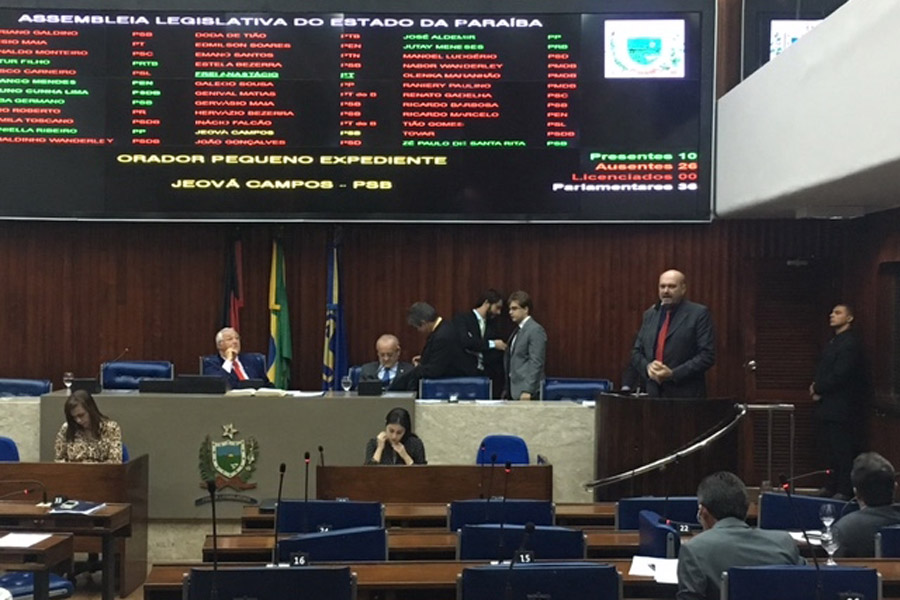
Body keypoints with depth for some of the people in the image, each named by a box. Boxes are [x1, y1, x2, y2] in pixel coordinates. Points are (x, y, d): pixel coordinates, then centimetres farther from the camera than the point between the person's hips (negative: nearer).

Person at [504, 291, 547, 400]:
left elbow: (536, 363, -16)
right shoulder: (517, 330, 17)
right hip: (513, 391, 8)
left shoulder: (536, 330, -10)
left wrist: (528, 391, -21)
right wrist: (507, 391, 17)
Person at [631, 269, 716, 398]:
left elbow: (707, 355, -9)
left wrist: (673, 374, -15)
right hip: (654, 393, 4)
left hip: (686, 395, -4)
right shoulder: (650, 314, 13)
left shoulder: (699, 313, -3)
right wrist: (648, 366, -5)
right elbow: (636, 352, 16)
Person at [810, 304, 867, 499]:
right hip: (828, 407, 10)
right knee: (828, 449, 14)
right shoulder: (835, 342, 17)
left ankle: (845, 490, 2)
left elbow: (839, 375, -20)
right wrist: (816, 386, 2)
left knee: (842, 451, -4)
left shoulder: (849, 343, -14)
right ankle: (833, 486, 23)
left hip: (840, 408, -10)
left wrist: (818, 389, -10)